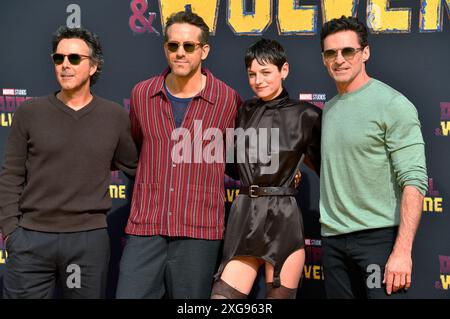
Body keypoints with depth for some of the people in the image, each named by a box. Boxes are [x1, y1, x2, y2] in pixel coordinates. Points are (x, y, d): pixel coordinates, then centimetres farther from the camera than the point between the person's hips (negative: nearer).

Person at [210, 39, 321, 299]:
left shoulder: (306, 115, -1)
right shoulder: (243, 112, 11)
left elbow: (324, 166, 8)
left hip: (283, 219, -3)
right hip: (243, 217, 4)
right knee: (222, 296, -2)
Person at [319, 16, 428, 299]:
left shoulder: (393, 104, -8)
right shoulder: (329, 109, 13)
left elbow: (414, 182, -14)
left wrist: (402, 251, -21)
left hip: (379, 236, -6)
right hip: (333, 239, 6)